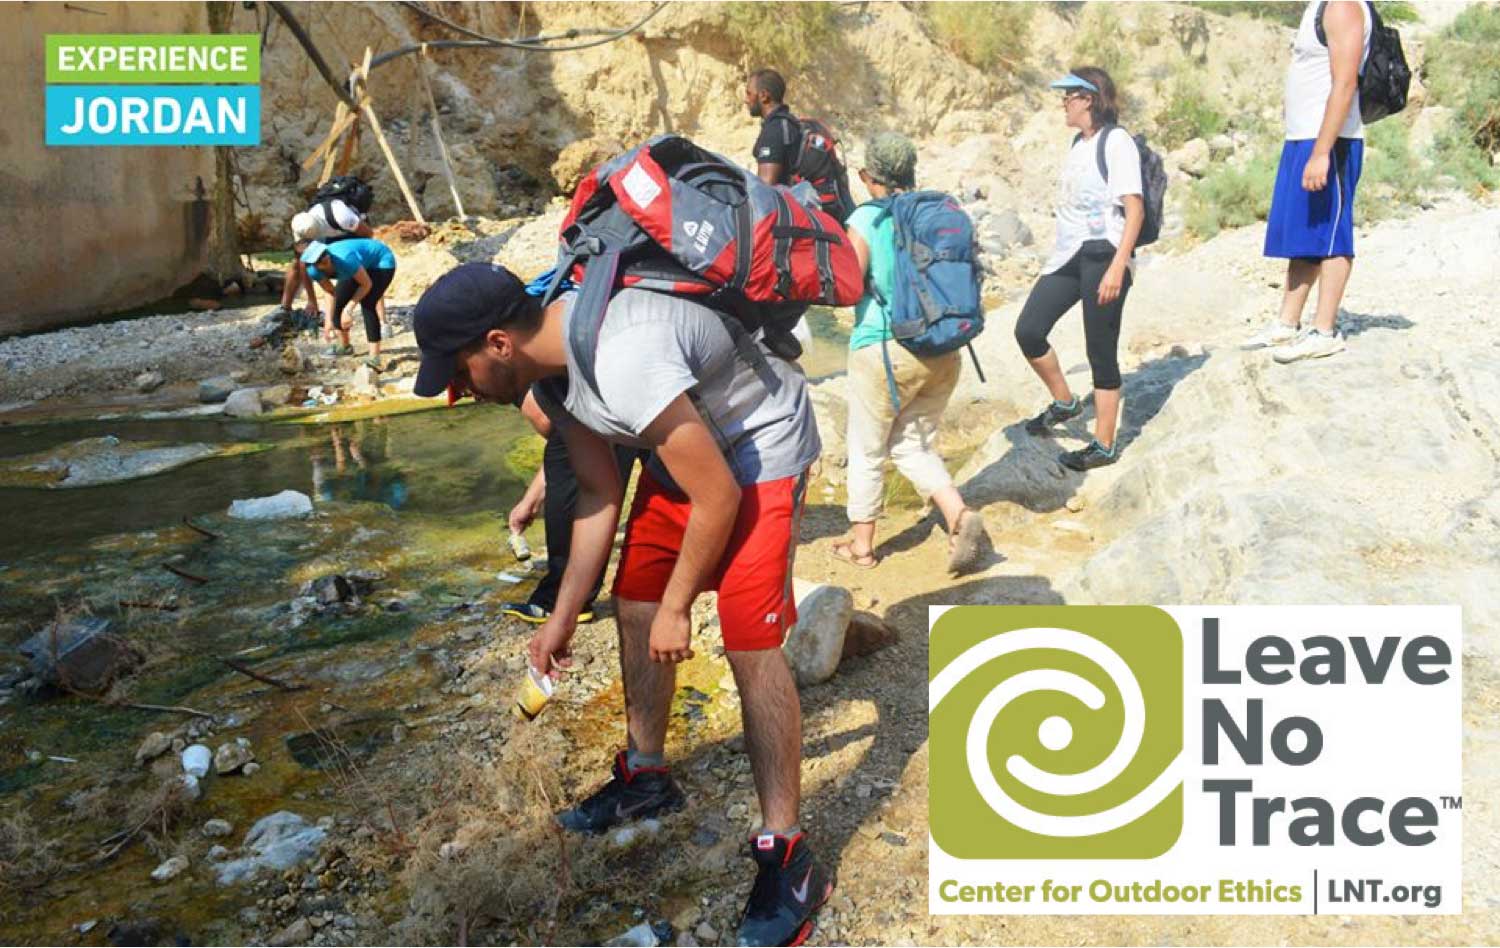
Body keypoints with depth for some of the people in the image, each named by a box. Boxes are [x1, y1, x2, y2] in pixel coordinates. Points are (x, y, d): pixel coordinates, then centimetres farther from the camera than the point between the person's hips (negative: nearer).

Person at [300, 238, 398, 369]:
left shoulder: (345, 259, -40)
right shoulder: (314, 271, -18)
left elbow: (366, 284, -25)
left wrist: (348, 308, -24)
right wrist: (329, 321, -1)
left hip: (382, 262, -7)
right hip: (363, 265, 7)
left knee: (367, 304, -23)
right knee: (339, 301, 4)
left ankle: (375, 358, -27)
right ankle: (345, 347, 28)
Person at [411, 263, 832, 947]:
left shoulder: (623, 362, -36)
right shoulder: (548, 364, -7)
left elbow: (718, 498, -27)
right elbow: (598, 493, 4)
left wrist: (677, 609, -14)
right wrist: (563, 617, 7)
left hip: (760, 447, -9)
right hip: (686, 444, 9)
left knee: (749, 644, -14)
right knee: (635, 607, 13)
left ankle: (787, 859, -3)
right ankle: (646, 775, 33)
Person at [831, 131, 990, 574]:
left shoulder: (866, 220, -9)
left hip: (884, 350, -5)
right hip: (944, 351, 5)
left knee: (867, 450, 13)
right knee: (915, 445, 19)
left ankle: (861, 544, 24)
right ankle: (959, 514, -3)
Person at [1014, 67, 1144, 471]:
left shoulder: (1117, 142, -10)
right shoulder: (1078, 142, 15)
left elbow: (1135, 211, -15)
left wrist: (1117, 268, -23)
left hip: (1103, 255, -8)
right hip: (1069, 254, 8)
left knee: (1101, 351, -1)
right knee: (1028, 330, 1)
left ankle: (1104, 445, 10)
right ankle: (1064, 402, 23)